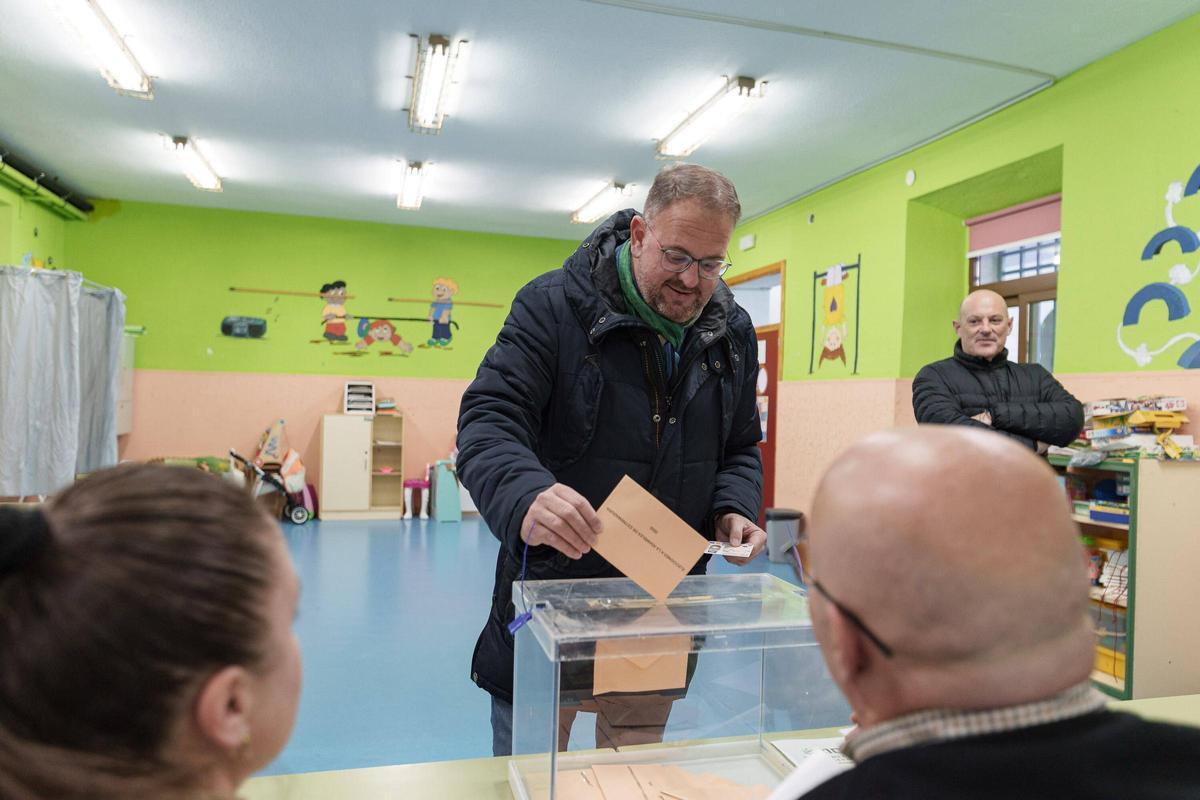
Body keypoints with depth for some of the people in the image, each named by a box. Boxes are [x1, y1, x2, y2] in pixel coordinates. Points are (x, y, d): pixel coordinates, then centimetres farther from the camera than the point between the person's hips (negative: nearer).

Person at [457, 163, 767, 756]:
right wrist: (526, 495, -41)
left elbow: (740, 447, 14)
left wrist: (735, 509, -6)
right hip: (553, 583, -4)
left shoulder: (733, 331, 4)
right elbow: (487, 421, -21)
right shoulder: (553, 305, -13)